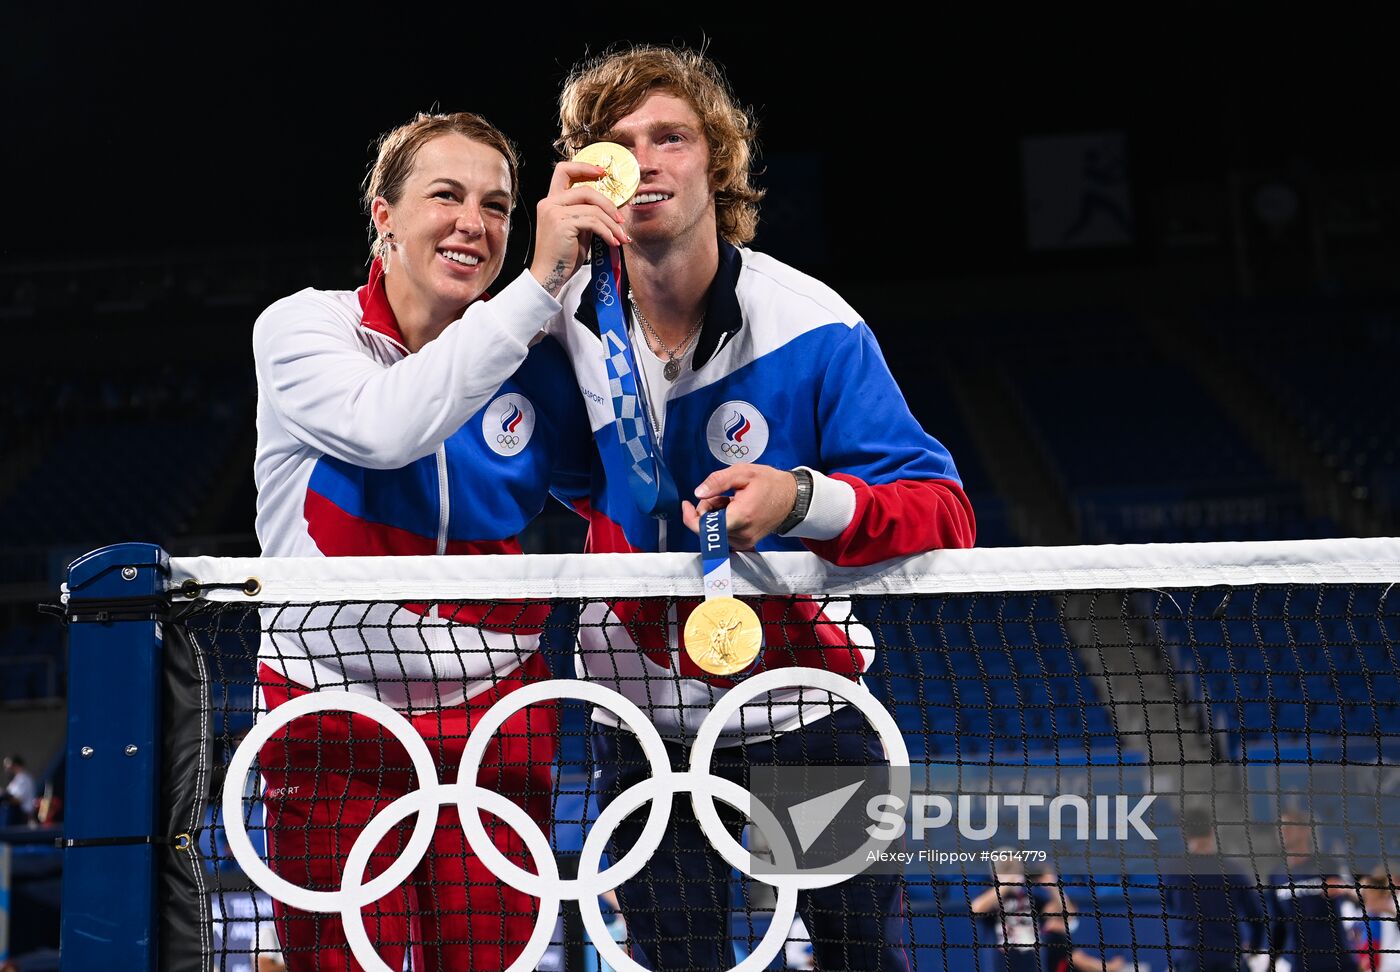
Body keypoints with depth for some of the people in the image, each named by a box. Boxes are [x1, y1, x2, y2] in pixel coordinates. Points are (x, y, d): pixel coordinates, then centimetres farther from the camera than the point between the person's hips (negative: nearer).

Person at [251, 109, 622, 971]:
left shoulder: (531, 360, 2)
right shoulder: (302, 327, -5)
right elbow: (386, 427, -26)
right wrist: (538, 286, -29)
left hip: (494, 726, 2)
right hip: (333, 729, -2)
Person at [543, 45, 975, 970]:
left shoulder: (813, 327, -17)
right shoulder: (563, 327, -5)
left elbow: (944, 512, -22)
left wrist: (802, 500, -39)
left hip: (804, 703, -2)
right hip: (643, 712, 3)